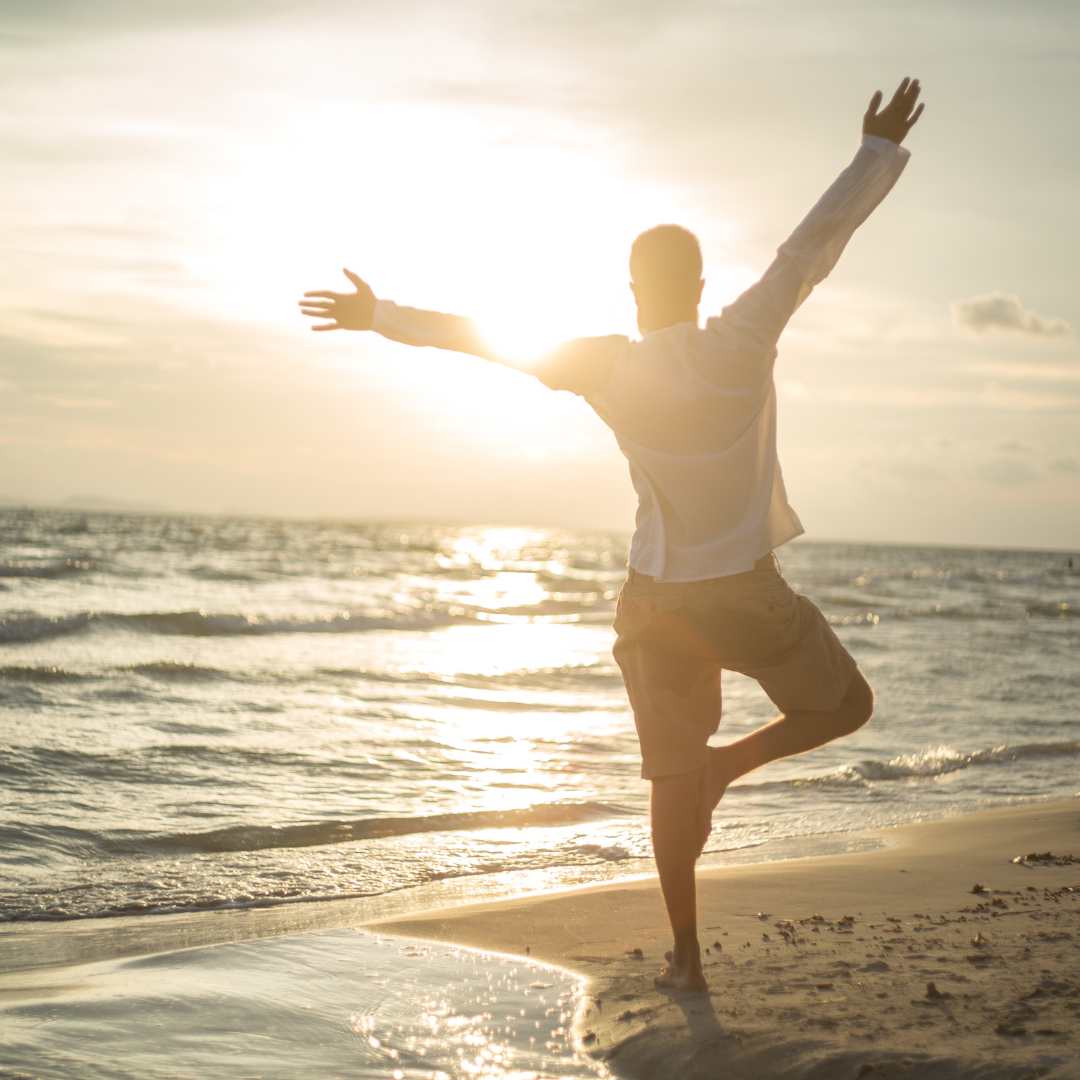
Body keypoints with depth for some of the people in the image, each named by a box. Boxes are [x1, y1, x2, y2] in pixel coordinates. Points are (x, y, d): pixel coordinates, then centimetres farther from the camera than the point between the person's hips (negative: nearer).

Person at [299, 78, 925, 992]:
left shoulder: (609, 367, -9)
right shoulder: (742, 343, -12)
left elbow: (481, 335, -4)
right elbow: (818, 240, -7)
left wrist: (380, 317, 6)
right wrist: (880, 148, 2)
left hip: (660, 599, 2)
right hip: (749, 592, -2)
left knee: (672, 776, 11)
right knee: (845, 706, 20)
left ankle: (687, 957, 11)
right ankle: (729, 764, -4)